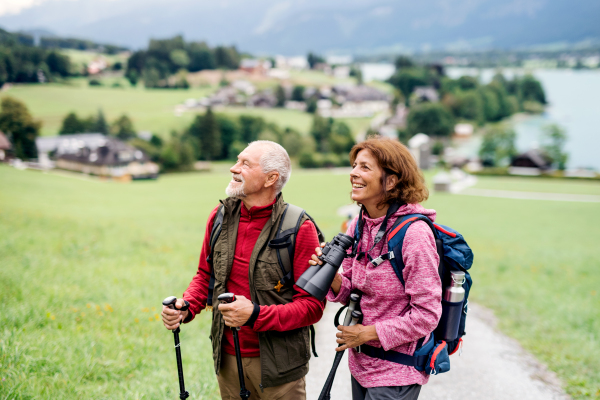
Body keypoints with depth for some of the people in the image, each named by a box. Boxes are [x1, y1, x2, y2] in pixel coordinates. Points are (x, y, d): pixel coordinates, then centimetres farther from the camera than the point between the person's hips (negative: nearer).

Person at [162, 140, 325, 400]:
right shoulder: (221, 216, 1)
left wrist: (256, 315, -26)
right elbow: (206, 274, 14)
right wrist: (186, 308, -5)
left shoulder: (299, 229, -15)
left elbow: (312, 306, -15)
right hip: (228, 359, 5)